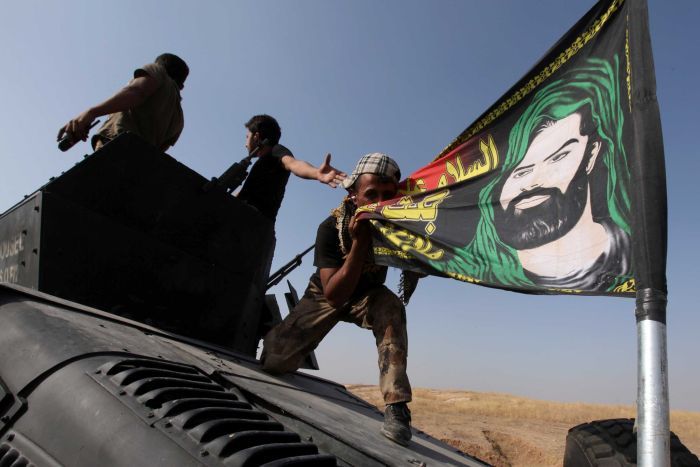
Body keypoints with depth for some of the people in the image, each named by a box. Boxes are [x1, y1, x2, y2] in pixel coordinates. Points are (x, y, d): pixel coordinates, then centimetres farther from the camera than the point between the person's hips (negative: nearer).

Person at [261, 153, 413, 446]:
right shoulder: (331, 228, -28)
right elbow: (334, 296, -34)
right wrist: (359, 244, -44)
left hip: (367, 296, 1)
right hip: (324, 296, -1)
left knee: (391, 307, -35)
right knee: (276, 360, -14)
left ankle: (396, 408, -32)